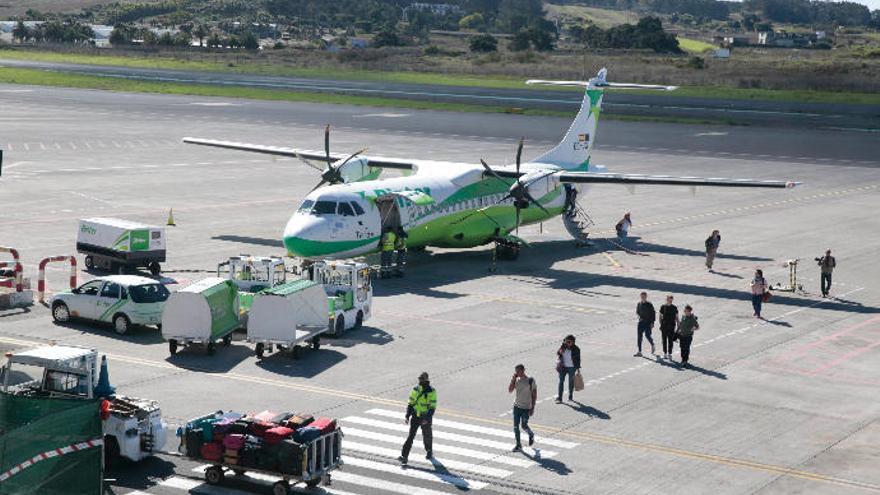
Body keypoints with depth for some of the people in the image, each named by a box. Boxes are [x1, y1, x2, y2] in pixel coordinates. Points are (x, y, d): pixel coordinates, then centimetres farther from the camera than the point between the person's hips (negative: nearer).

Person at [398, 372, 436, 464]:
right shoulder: (415, 389, 1)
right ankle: (404, 456, -13)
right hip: (415, 416, 3)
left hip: (425, 418, -3)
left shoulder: (431, 391, -12)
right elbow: (410, 404, 8)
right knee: (411, 436, -7)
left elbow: (433, 407, -14)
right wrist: (407, 416, 2)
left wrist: (427, 418, -23)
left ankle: (429, 452, 40)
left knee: (427, 436, 14)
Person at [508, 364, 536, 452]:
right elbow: (510, 390, -2)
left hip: (526, 407, -5)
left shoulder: (530, 380, -10)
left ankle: (531, 435, 29)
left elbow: (534, 395, -8)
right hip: (516, 406, 5)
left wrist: (532, 408, -11)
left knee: (524, 426, -3)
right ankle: (518, 445, 11)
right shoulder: (516, 380, 4)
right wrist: (513, 379, -10)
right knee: (516, 426, 2)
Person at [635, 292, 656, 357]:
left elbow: (653, 314, -7)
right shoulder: (639, 304, 4)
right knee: (639, 336, -2)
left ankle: (652, 345, 29)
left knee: (647, 335, -3)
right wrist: (640, 316, 1)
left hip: (648, 323, -4)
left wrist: (652, 322, -12)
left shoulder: (649, 305, -9)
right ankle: (639, 352, 0)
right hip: (641, 322, 4)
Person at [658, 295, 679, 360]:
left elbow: (676, 317, 5)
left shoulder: (674, 308, 1)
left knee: (670, 341, -1)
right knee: (664, 340, 6)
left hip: (671, 326, -1)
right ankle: (665, 354, 15)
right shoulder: (663, 307, 2)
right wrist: (661, 324, -1)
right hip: (664, 326, 1)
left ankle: (669, 354, 6)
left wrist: (678, 326, 0)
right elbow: (660, 317, 7)